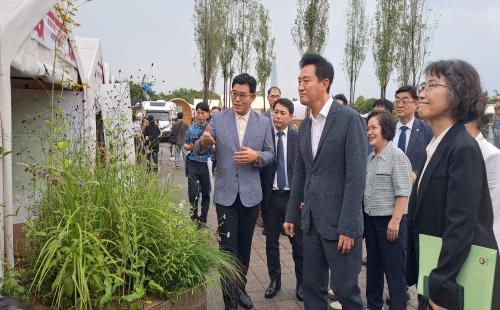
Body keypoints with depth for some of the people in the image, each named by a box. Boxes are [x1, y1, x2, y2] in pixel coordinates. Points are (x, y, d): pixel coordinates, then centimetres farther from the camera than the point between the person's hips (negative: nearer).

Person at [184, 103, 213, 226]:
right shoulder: (191, 128, 3)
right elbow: (185, 145, 9)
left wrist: (209, 145, -23)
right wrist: (190, 146, -13)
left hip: (207, 164, 0)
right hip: (193, 164, 1)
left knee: (206, 192, 9)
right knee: (193, 192, 1)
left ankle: (203, 219, 23)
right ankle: (194, 217, 20)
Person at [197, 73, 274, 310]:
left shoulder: (264, 122, 1)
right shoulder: (218, 119, -2)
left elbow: (270, 154, 4)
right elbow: (199, 150, -5)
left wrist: (256, 156, -19)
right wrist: (203, 141, -29)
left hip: (251, 193, 2)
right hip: (225, 193, -1)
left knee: (244, 245, 16)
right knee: (227, 247, 2)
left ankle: (240, 288, 36)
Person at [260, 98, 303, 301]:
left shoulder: (299, 138, -2)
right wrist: (259, 195, -7)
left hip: (293, 196, -1)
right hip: (270, 196, 1)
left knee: (298, 242, 7)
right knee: (271, 241, 12)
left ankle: (301, 282, 23)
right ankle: (274, 280, 28)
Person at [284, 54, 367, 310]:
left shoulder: (349, 118, -12)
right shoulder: (305, 125, 10)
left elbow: (356, 175, -16)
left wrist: (347, 227, -18)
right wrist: (291, 214, 14)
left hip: (339, 222, -7)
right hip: (311, 221, 7)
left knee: (345, 289, 6)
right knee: (311, 286, 15)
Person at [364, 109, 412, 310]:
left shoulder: (397, 156, -12)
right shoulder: (370, 157, 9)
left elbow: (402, 192, -15)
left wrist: (395, 220, -19)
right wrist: (364, 215, 12)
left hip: (389, 220, -7)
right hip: (370, 219, 7)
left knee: (394, 269, 3)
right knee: (373, 265, 17)